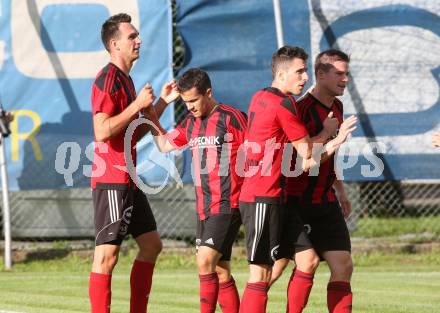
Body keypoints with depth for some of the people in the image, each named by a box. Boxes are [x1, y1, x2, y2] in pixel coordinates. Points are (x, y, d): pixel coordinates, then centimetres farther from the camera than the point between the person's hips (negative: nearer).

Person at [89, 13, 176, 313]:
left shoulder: (125, 79, 18)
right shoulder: (108, 79, -12)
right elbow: (102, 131, -22)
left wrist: (161, 103, 17)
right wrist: (137, 104, -17)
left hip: (128, 180, 10)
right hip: (111, 179, -10)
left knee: (151, 245, 13)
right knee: (107, 254, -10)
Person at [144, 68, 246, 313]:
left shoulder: (231, 118, -9)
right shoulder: (191, 122, 13)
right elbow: (165, 144, 24)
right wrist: (152, 117, 11)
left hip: (227, 206, -7)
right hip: (204, 208, 7)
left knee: (205, 262, -17)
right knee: (220, 271, 8)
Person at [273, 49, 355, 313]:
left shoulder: (337, 107, 12)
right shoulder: (303, 108, -15)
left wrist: (340, 190, 26)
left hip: (324, 201, 8)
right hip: (295, 201, -8)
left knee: (343, 266, 0)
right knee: (308, 261, -15)